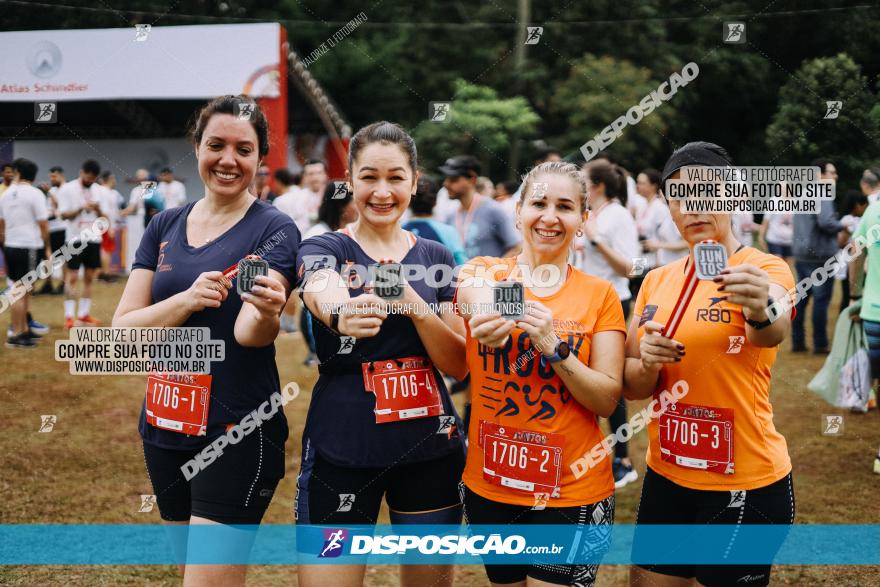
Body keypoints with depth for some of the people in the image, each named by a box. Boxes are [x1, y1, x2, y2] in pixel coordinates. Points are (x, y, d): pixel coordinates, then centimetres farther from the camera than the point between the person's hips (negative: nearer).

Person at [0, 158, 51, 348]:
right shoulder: (35, 194, -9)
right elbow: (43, 224, -10)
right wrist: (47, 248, 0)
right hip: (29, 247, -6)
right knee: (21, 292, -3)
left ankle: (24, 329, 21)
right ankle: (15, 335, 0)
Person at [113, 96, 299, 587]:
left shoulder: (275, 229, -7)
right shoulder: (165, 226, 6)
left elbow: (249, 333, -19)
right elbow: (123, 330, -1)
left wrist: (267, 310, -41)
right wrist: (187, 299, -18)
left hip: (237, 431, -5)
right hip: (165, 425, 6)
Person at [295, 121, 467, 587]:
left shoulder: (436, 257, 7)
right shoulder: (322, 249, -2)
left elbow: (459, 365, 0)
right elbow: (326, 298, -28)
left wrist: (413, 303, -17)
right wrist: (343, 316, -51)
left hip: (431, 447, 3)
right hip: (340, 450, -3)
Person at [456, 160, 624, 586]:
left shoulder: (600, 294, -1)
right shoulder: (486, 272, -1)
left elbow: (607, 400, -6)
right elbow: (470, 292, -25)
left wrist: (554, 347, -22)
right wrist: (482, 304, -48)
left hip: (572, 492, -1)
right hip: (489, 484, 1)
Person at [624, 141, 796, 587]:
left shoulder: (765, 269, -11)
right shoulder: (656, 280, 5)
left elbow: (773, 332, -34)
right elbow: (630, 386, 8)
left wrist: (761, 312, -56)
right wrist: (647, 365, -14)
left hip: (744, 486, -5)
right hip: (665, 477, 5)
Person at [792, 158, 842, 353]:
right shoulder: (822, 196, -14)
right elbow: (826, 222, -26)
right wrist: (842, 226, -8)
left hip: (801, 255, 9)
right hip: (820, 256, -9)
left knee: (801, 298, 11)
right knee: (821, 300, -2)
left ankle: (798, 342, 14)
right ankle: (820, 344, 1)